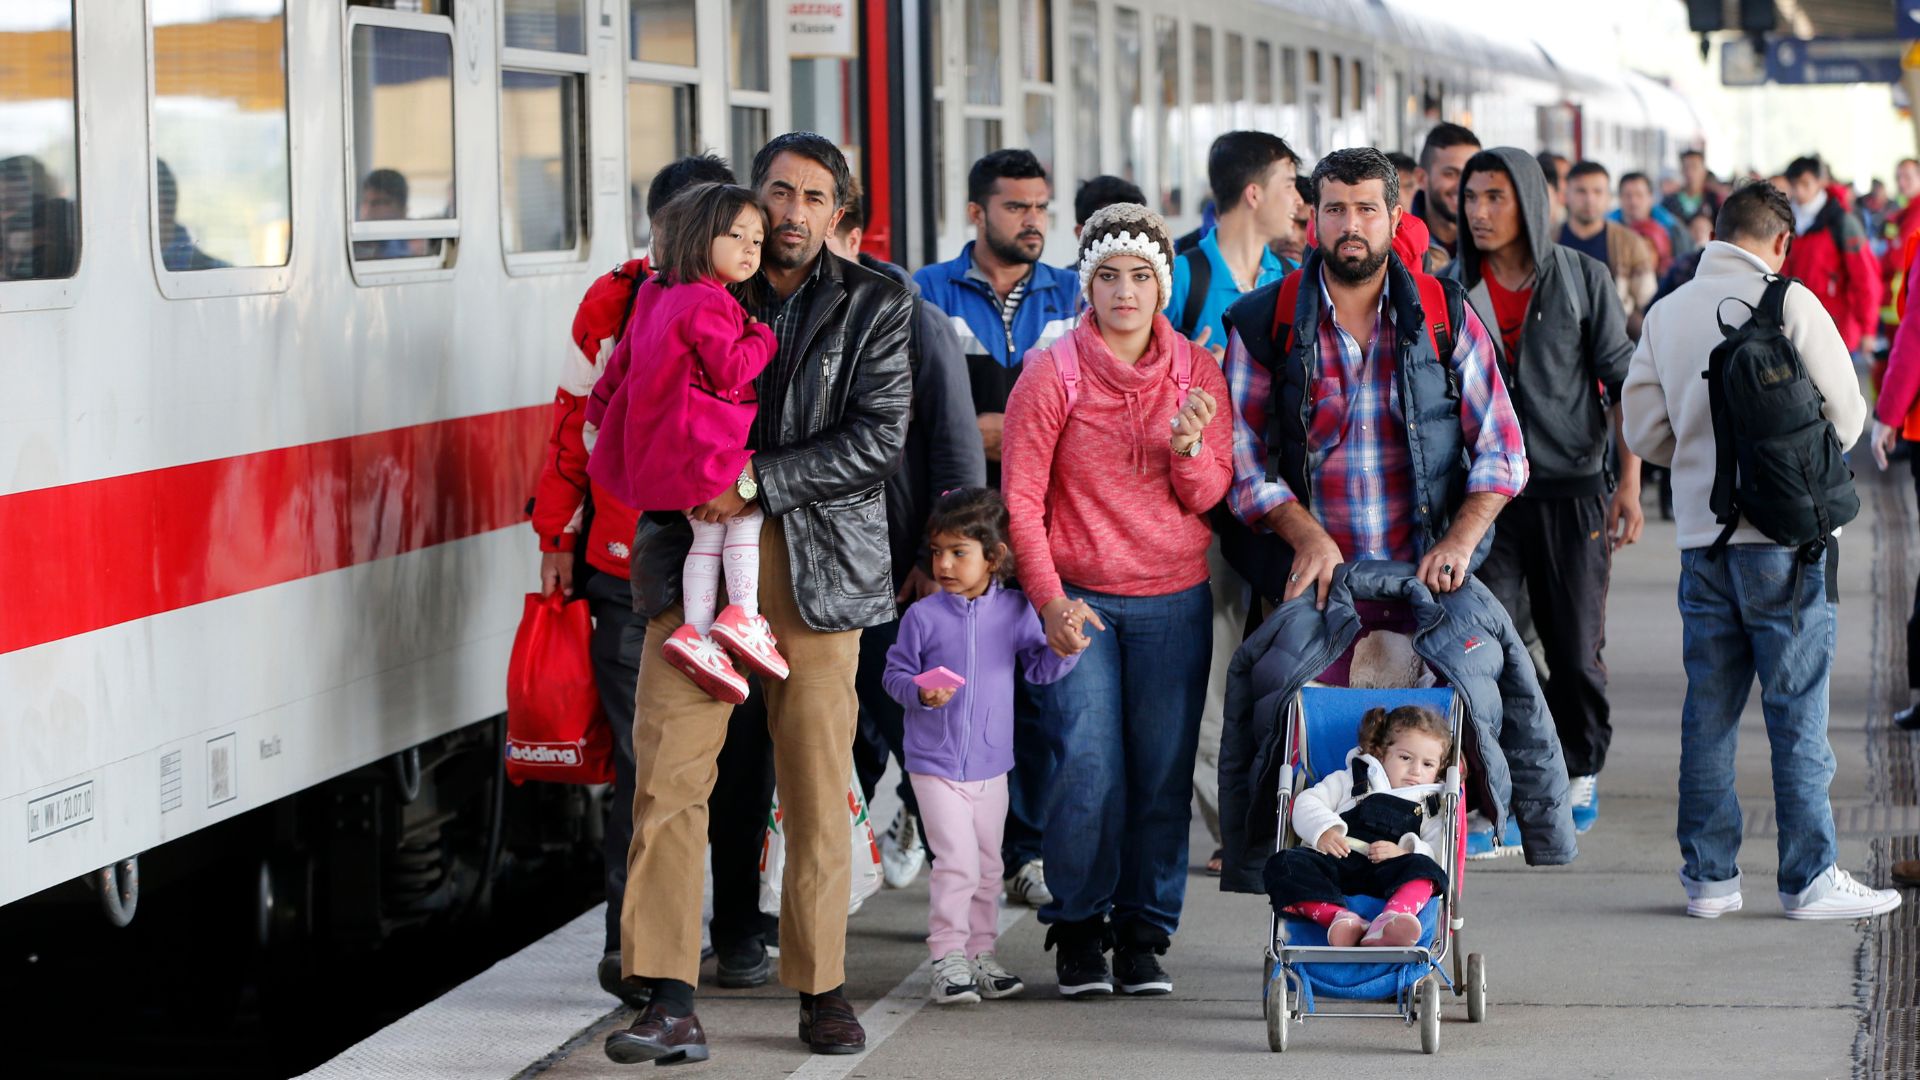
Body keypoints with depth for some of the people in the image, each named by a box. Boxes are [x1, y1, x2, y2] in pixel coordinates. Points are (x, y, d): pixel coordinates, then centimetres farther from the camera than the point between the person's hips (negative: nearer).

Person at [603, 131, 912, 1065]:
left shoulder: (874, 306, 6)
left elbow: (878, 439, -4)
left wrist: (760, 482, -13)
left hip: (820, 567, -1)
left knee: (818, 789, 3)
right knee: (666, 778, -8)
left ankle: (822, 989, 15)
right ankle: (670, 1003, -7)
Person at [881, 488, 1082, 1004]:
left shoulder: (1014, 611, 0)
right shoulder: (923, 616, -7)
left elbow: (1039, 667, 5)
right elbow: (896, 673, -2)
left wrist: (1064, 649, -15)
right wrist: (920, 692, -21)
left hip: (991, 766, 4)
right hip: (935, 764, -4)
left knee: (988, 865, 12)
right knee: (958, 861, -12)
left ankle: (980, 953, 23)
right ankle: (948, 958, -4)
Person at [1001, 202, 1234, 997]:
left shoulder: (1197, 372, 6)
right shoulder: (1052, 373, -2)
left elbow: (1210, 497, 5)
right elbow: (1022, 498, -1)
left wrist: (1187, 447, -16)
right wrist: (1050, 599, -10)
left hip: (1175, 602, 2)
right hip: (1078, 599, -2)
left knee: (1164, 773, -1)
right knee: (1089, 769, -9)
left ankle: (1144, 933, 12)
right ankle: (1078, 930, 10)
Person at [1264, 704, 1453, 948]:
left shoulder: (1431, 807, 26)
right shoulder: (1349, 781, 26)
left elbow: (1440, 851, 11)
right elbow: (1308, 802, 15)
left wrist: (1405, 851, -10)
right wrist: (1323, 829, -6)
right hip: (1334, 864, 0)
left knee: (1425, 868, -33)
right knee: (1283, 864, -30)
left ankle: (1386, 925, -62)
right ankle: (1339, 917, -53)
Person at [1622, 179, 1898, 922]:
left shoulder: (1666, 314, 6)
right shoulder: (1790, 303, -8)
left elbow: (1644, 429, 7)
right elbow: (1846, 414, -4)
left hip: (1702, 533, 5)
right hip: (1783, 534, -5)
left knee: (1708, 709, 9)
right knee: (1797, 709, 0)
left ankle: (1708, 876, 13)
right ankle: (1810, 878, 3)